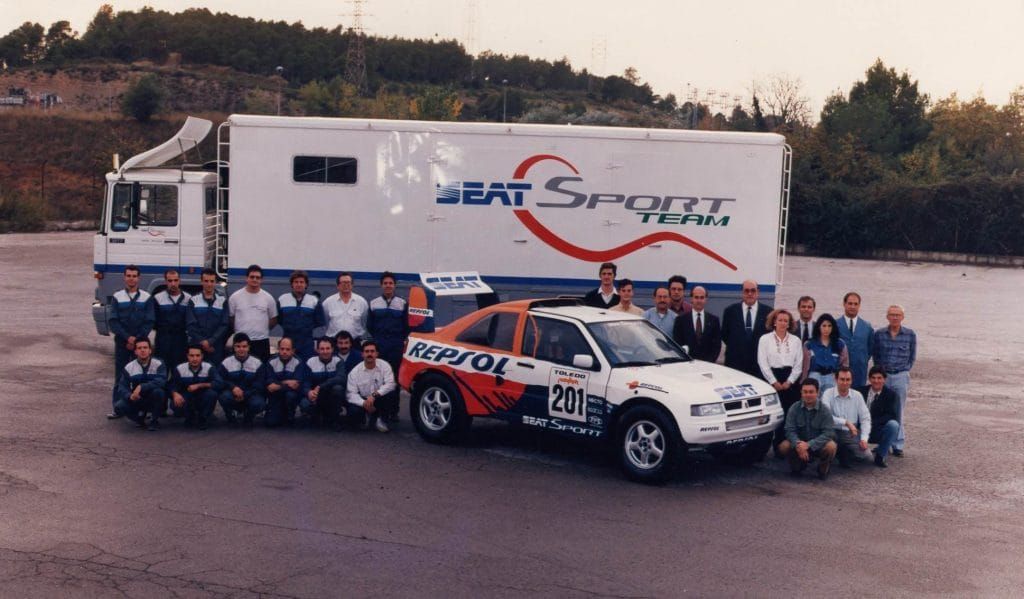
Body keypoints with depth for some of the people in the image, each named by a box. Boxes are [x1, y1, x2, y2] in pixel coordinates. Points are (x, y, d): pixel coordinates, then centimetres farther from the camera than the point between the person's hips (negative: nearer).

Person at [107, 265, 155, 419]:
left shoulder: (146, 298, 4)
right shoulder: (117, 297, 5)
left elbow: (149, 322, 1)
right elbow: (112, 321, 0)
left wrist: (137, 339, -10)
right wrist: (127, 337, -12)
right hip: (122, 342, 1)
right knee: (120, 375, 2)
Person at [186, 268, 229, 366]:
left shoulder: (223, 301, 7)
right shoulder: (193, 301, 9)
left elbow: (224, 325, 1)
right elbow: (190, 325, 3)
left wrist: (210, 341, -10)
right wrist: (202, 342, -9)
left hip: (216, 347, 0)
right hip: (196, 346, 0)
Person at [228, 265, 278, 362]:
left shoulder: (268, 298, 2)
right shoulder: (235, 297, 0)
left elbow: (274, 319, 10)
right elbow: (230, 318, 6)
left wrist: (262, 330, 5)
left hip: (262, 341, 1)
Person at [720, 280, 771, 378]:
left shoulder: (767, 312, 2)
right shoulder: (730, 311, 4)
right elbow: (724, 334, 12)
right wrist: (734, 347, 7)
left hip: (759, 363, 0)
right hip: (735, 362, 0)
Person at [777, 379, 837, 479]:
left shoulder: (824, 411, -13)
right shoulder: (794, 409, -8)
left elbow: (828, 433, -21)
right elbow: (790, 430, -13)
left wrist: (809, 444, -35)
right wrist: (798, 444, -35)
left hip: (818, 446, -1)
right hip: (800, 444, 1)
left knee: (831, 446, -33)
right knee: (784, 446, -27)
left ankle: (823, 469, 0)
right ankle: (798, 466, 6)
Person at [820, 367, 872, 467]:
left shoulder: (857, 395, 4)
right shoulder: (828, 394, -7)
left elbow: (865, 418, 4)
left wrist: (864, 438, -8)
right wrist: (846, 423, -25)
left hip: (852, 434, 3)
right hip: (833, 432, -2)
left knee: (865, 455, -17)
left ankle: (845, 452, 18)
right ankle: (840, 452, -2)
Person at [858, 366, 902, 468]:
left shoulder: (891, 394, -3)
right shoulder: (862, 391, 5)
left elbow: (892, 415, -14)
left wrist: (872, 423, -27)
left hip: (881, 431, -1)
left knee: (893, 425, -33)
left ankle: (880, 456, -15)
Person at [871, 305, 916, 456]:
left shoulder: (910, 335, 0)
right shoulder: (879, 334, 0)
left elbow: (912, 356, 9)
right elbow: (874, 354, 10)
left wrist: (905, 370, 4)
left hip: (901, 377, -1)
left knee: (899, 413, 4)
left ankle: (898, 445, 11)